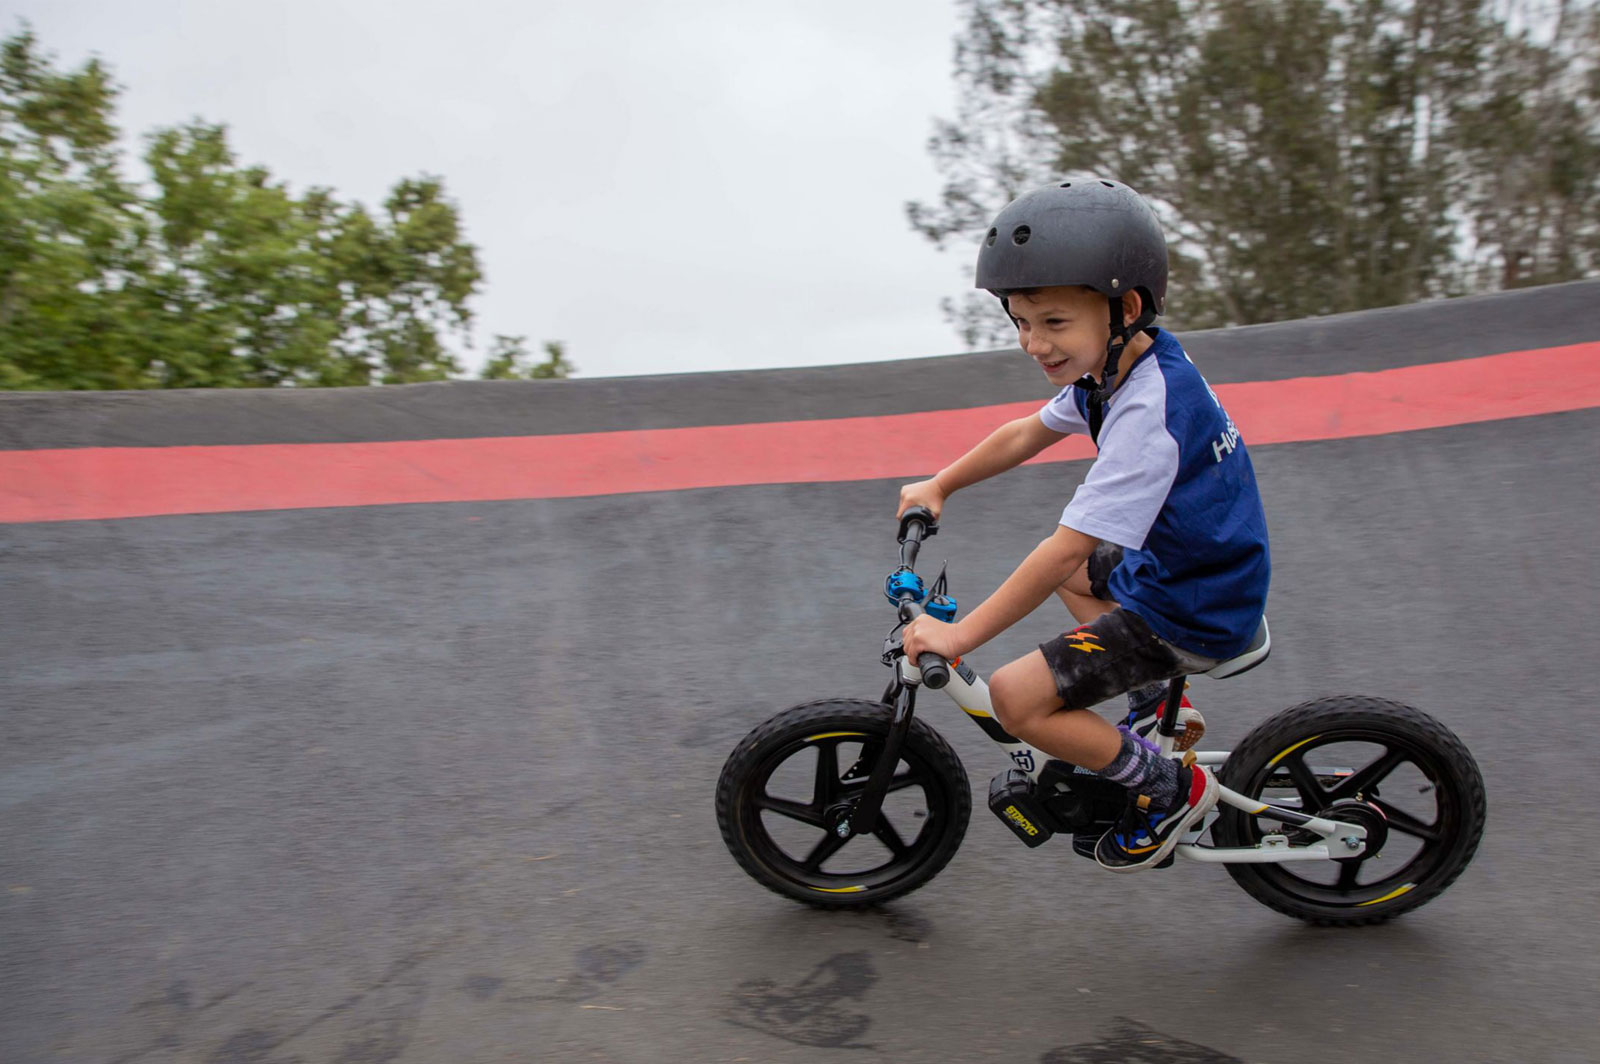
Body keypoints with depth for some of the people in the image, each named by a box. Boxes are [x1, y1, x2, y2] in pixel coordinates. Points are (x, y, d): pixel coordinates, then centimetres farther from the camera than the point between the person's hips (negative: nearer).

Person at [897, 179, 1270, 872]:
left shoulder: (1147, 413, -31)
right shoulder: (1120, 366, -1)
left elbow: (1067, 547, -32)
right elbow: (1028, 434, 14)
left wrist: (959, 634, -28)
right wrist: (938, 486, 14)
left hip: (1191, 617, -10)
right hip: (1170, 565, 10)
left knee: (1018, 698, -16)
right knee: (1069, 571, 31)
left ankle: (1169, 788, 4)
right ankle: (1157, 705, 27)